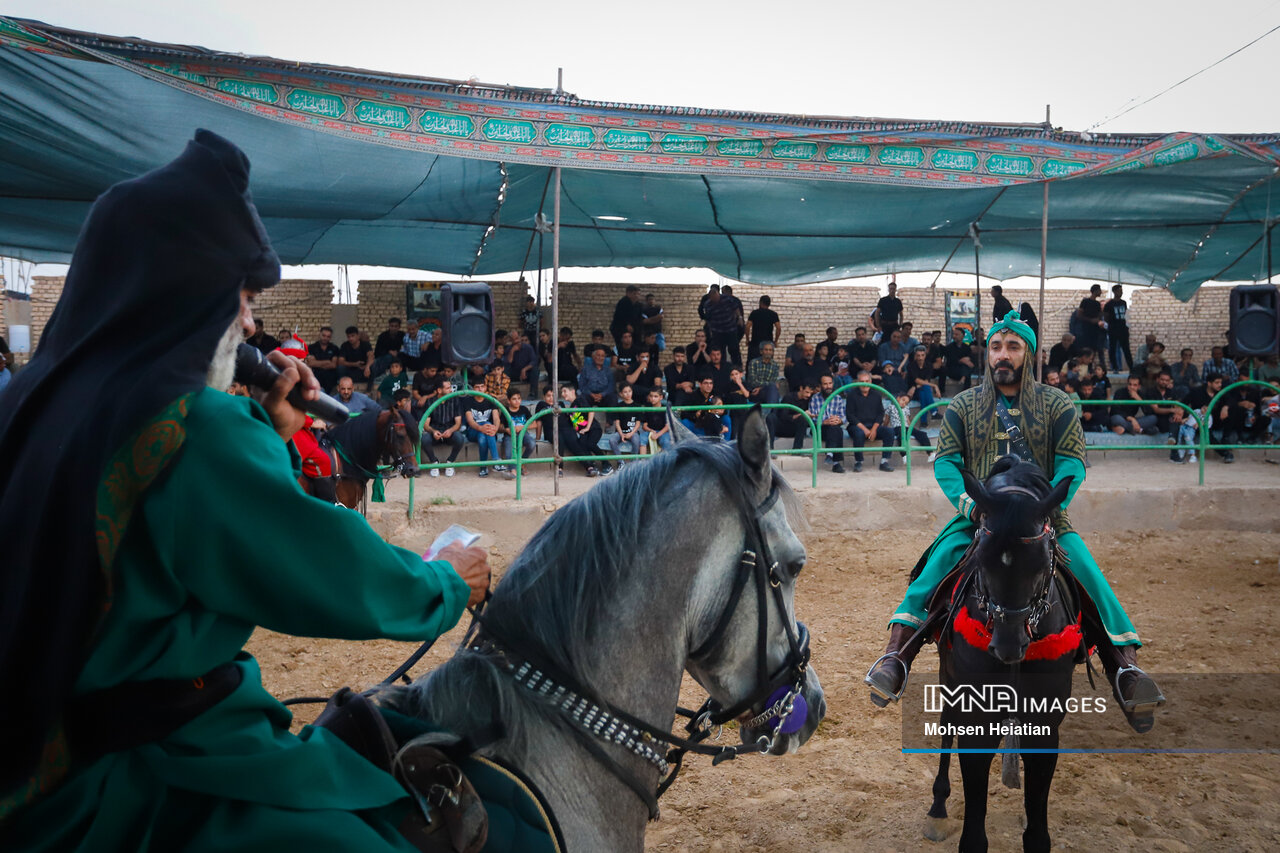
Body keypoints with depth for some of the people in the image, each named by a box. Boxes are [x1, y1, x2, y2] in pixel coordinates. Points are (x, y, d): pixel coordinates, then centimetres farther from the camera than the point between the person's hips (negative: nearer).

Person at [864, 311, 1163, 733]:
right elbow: (945, 461, 1)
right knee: (938, 562, -24)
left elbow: (1072, 462, -2)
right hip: (976, 517, 0)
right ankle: (896, 656, -26)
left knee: (1087, 570, -23)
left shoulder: (1056, 404, 7)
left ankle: (1125, 669, -21)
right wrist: (968, 503, -18)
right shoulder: (963, 405, 9)